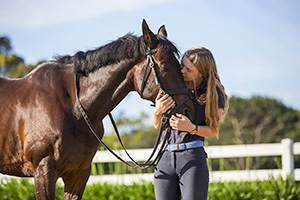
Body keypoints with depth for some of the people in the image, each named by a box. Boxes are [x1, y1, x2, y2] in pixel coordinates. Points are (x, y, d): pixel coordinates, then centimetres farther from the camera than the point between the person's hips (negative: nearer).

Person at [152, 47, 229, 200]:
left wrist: (191, 128, -17)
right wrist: (157, 112, -9)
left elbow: (213, 130, 2)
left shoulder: (214, 93, 1)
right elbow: (158, 126, 14)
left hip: (193, 157, -3)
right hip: (164, 158, 3)